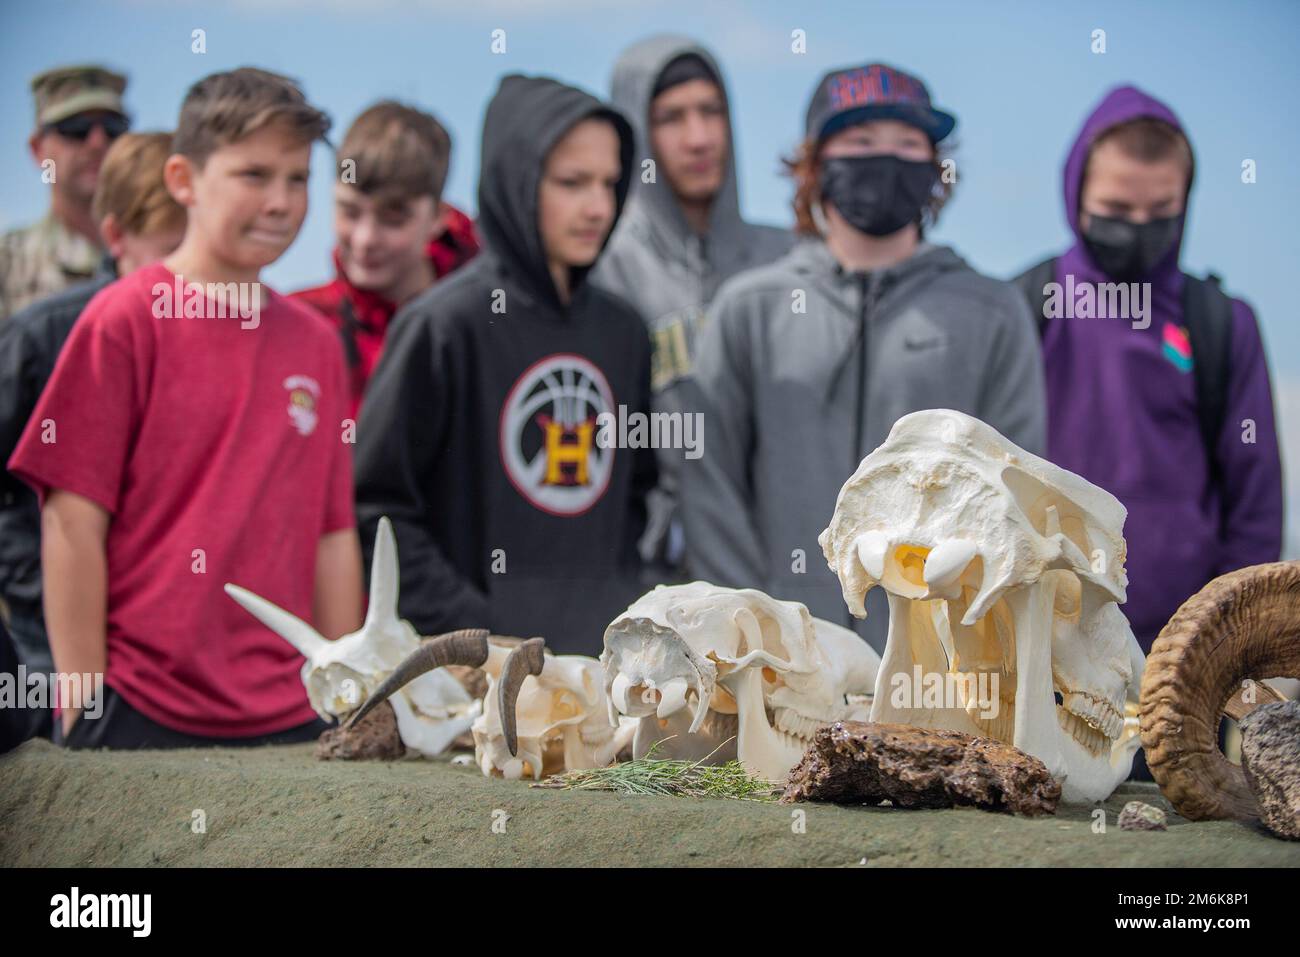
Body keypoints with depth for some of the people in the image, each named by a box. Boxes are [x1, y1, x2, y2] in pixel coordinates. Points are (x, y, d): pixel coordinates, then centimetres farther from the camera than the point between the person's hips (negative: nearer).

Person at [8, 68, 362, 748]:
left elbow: (334, 537, 12)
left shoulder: (315, 343, 9)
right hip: (140, 712, -4)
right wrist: (85, 713, -9)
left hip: (288, 717, 4)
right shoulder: (123, 321, -5)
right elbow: (71, 526, -7)